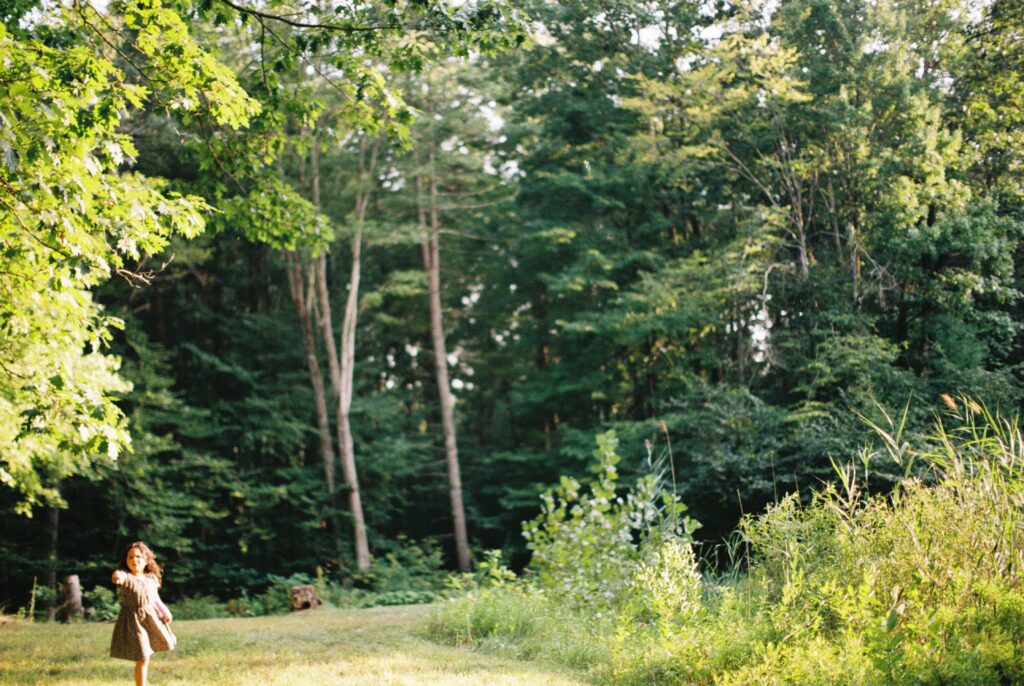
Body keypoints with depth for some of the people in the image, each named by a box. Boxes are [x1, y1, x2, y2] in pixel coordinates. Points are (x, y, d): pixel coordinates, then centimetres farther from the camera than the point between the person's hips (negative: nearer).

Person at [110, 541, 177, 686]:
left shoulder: (152, 578, 4)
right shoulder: (126, 576, -15)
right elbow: (119, 577, -40)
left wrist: (164, 612, 14)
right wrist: (117, 576, -63)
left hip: (152, 618, 6)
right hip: (134, 620, -6)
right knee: (143, 658, -8)